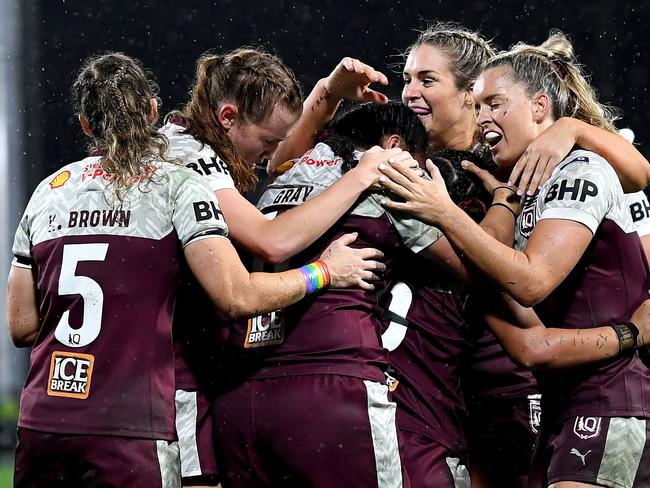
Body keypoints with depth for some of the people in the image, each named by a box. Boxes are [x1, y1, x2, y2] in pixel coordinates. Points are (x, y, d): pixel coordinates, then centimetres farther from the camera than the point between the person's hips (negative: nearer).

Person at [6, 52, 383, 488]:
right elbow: (237, 297, -9)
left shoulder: (48, 191, 13)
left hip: (41, 427, 5)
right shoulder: (175, 185, -1)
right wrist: (325, 272, 5)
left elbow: (22, 326, 14)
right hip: (127, 432, -5)